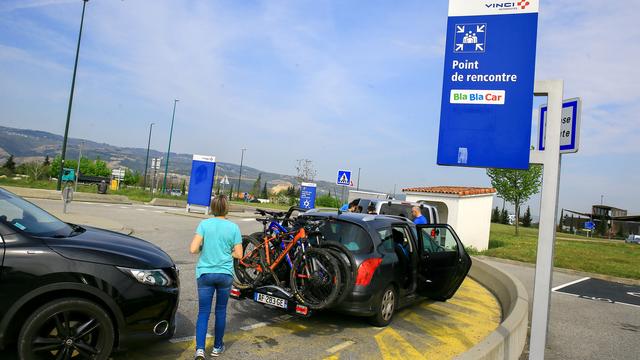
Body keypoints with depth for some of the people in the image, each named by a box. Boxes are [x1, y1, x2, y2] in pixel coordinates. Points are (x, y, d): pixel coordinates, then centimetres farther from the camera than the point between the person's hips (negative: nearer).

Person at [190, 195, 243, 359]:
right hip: (225, 274, 1)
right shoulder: (233, 227, -4)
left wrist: (204, 248, 7)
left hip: (205, 274, 0)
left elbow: (193, 249, -13)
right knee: (221, 311, 16)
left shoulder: (204, 224, -6)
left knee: (203, 312, 6)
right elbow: (238, 254, -3)